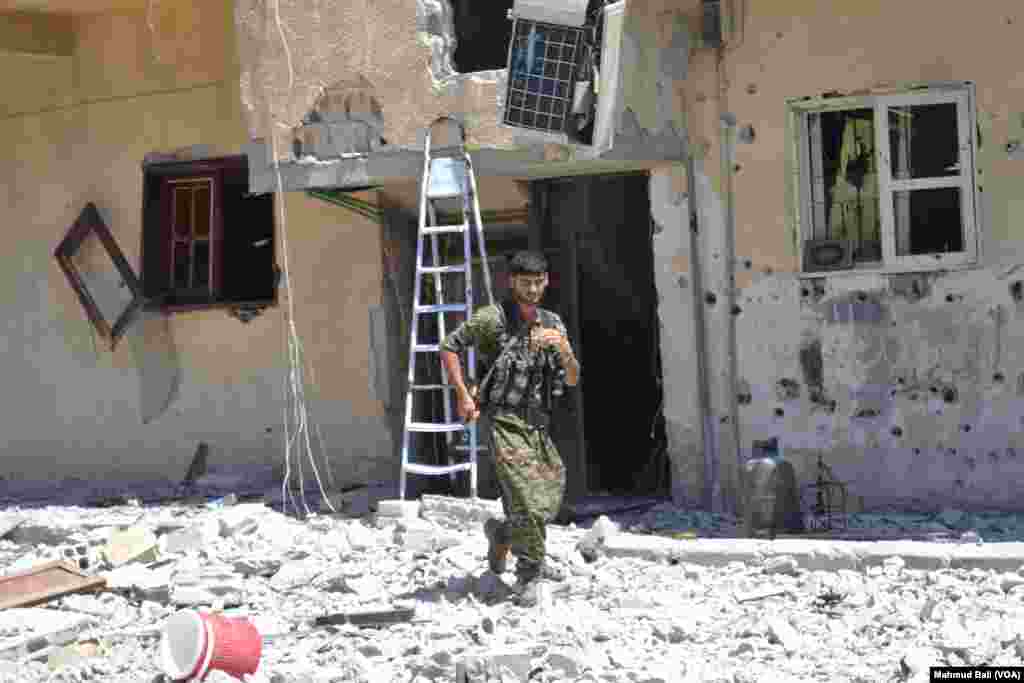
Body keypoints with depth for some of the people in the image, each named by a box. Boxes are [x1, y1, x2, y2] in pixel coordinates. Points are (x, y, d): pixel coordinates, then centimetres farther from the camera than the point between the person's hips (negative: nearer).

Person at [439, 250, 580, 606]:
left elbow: (572, 379, 5)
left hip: (538, 425, 6)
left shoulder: (552, 323, 8)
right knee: (527, 500, -16)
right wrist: (462, 394, -11)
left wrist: (563, 347, -15)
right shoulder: (493, 318, -8)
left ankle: (501, 534, 37)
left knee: (549, 501, 11)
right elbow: (448, 346, -4)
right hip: (504, 421, -6)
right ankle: (528, 574, -1)